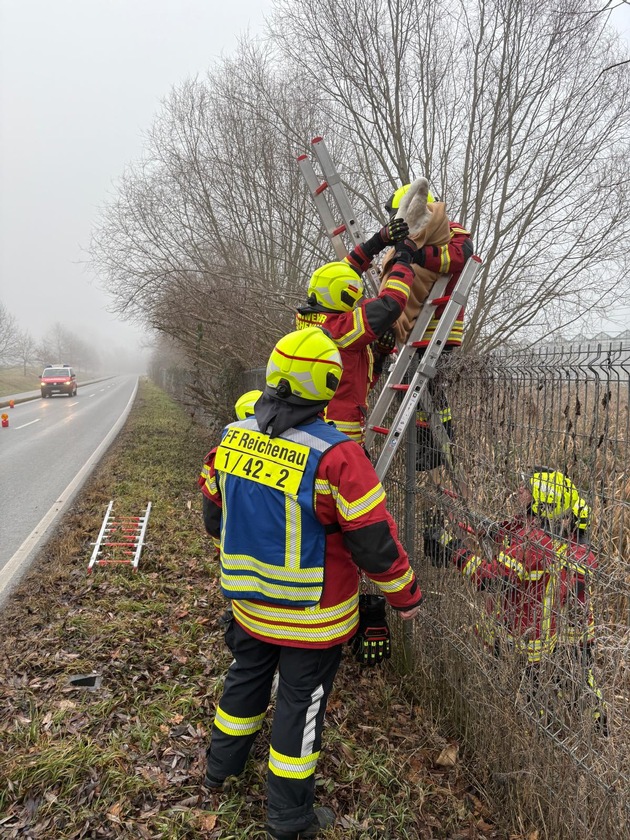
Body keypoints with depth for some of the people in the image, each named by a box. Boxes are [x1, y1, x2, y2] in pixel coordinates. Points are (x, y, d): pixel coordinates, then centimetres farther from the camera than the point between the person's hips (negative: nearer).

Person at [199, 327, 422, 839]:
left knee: (246, 678, 28)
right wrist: (405, 596, -5)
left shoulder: (232, 437, -8)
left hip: (249, 600, 6)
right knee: (301, 704, 13)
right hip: (312, 617, -5)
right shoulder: (335, 456, -28)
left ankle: (222, 767, 51)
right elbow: (374, 540, -22)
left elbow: (213, 510, 7)